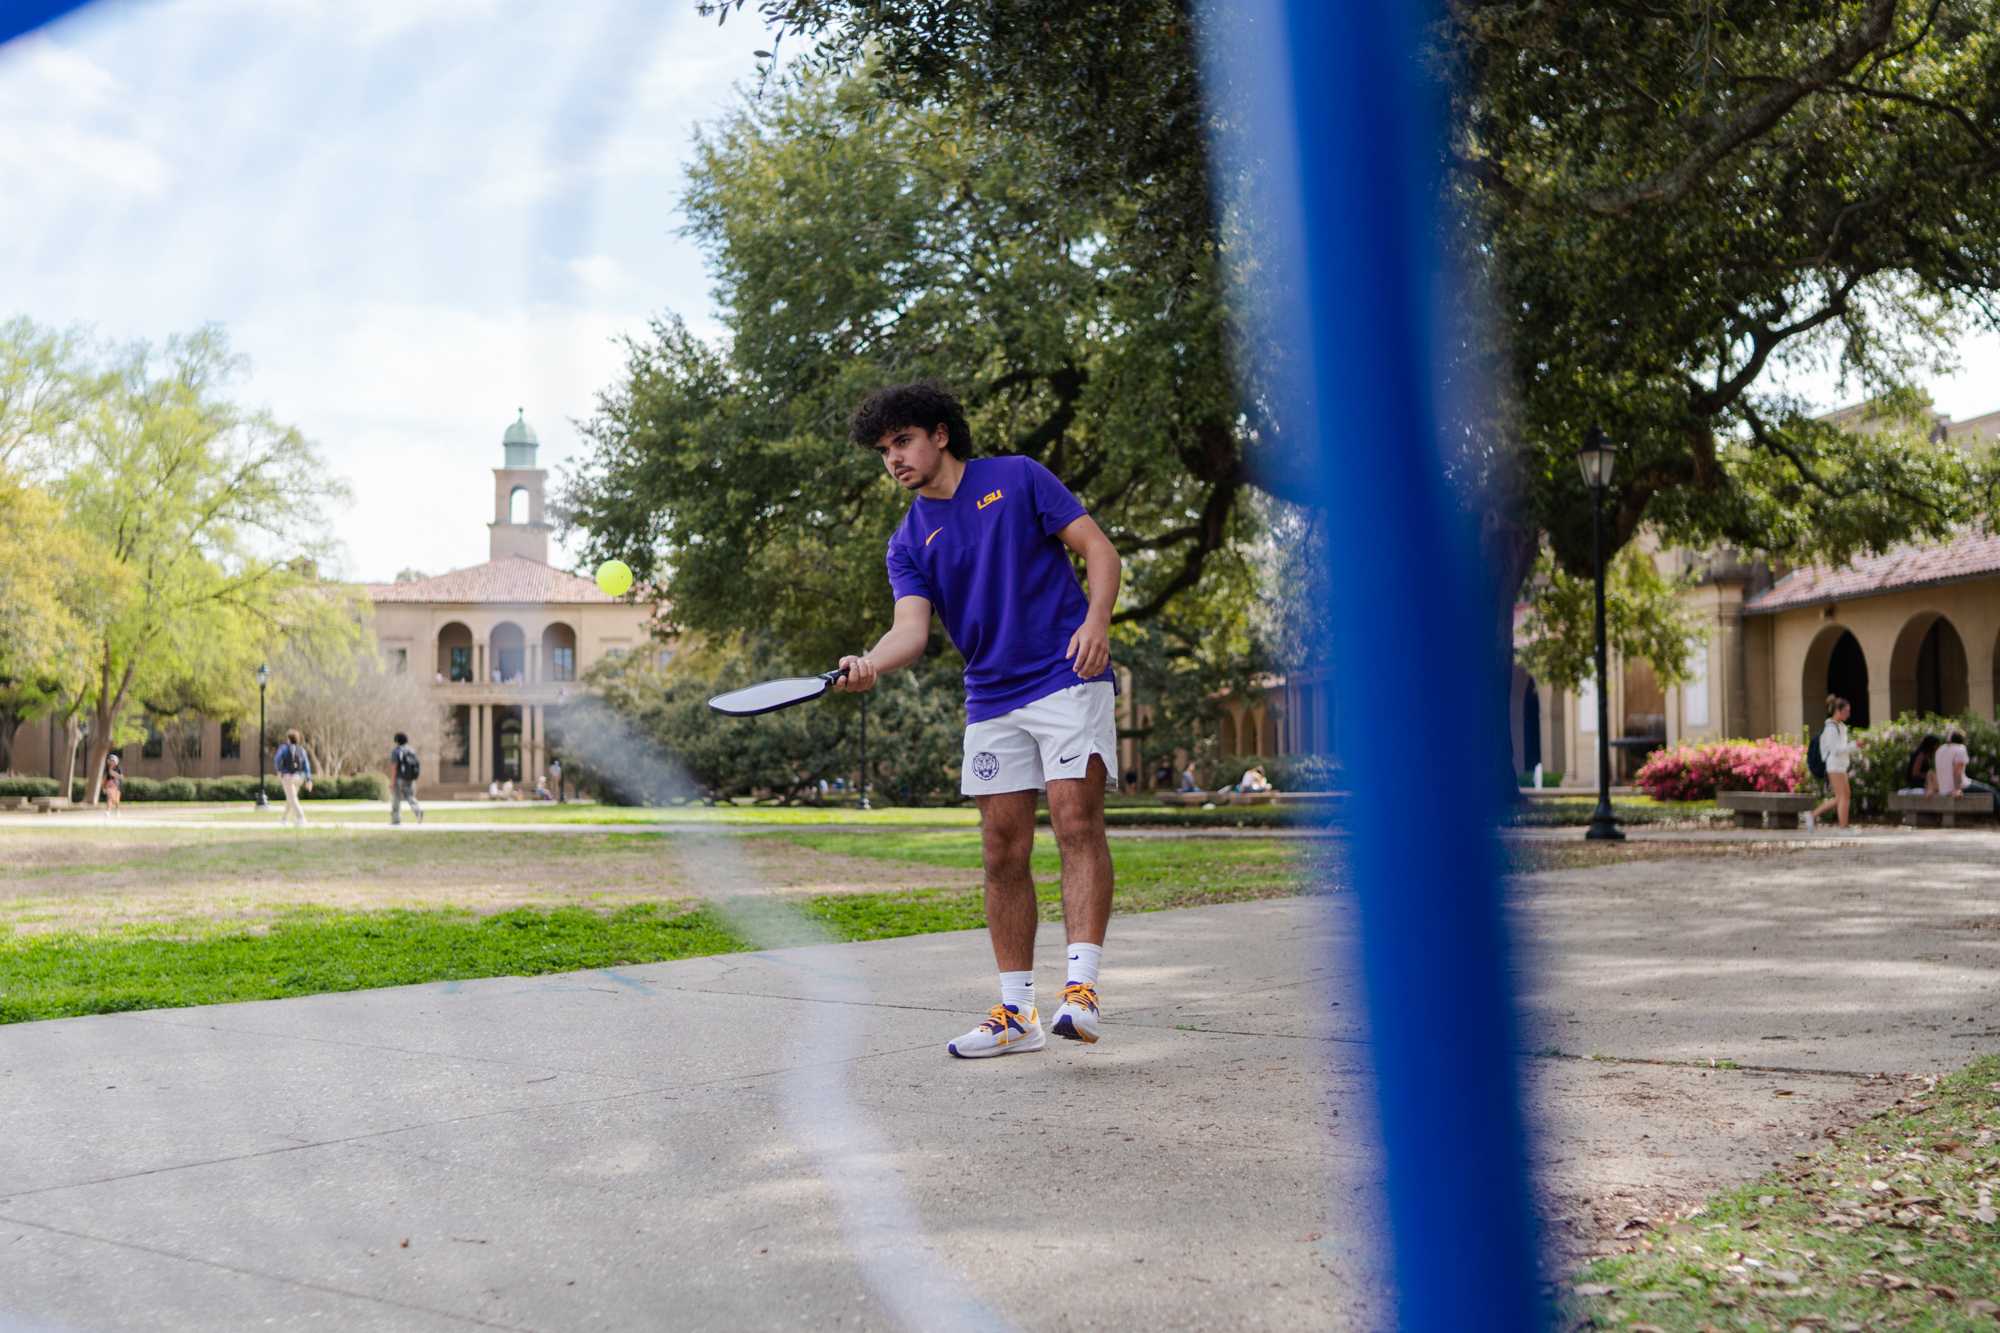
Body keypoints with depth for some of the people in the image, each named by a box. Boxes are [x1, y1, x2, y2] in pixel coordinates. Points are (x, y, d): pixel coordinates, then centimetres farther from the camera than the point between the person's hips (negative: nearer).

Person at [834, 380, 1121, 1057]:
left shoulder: (1017, 478, 2)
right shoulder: (909, 543, 10)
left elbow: (1098, 548, 0)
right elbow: (912, 626, -4)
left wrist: (1097, 620, -17)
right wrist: (869, 664, -26)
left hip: (1069, 678, -4)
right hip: (991, 701, 4)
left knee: (1077, 823, -17)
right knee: (1003, 853, 3)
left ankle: (1081, 989, -20)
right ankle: (1017, 1013, 9)